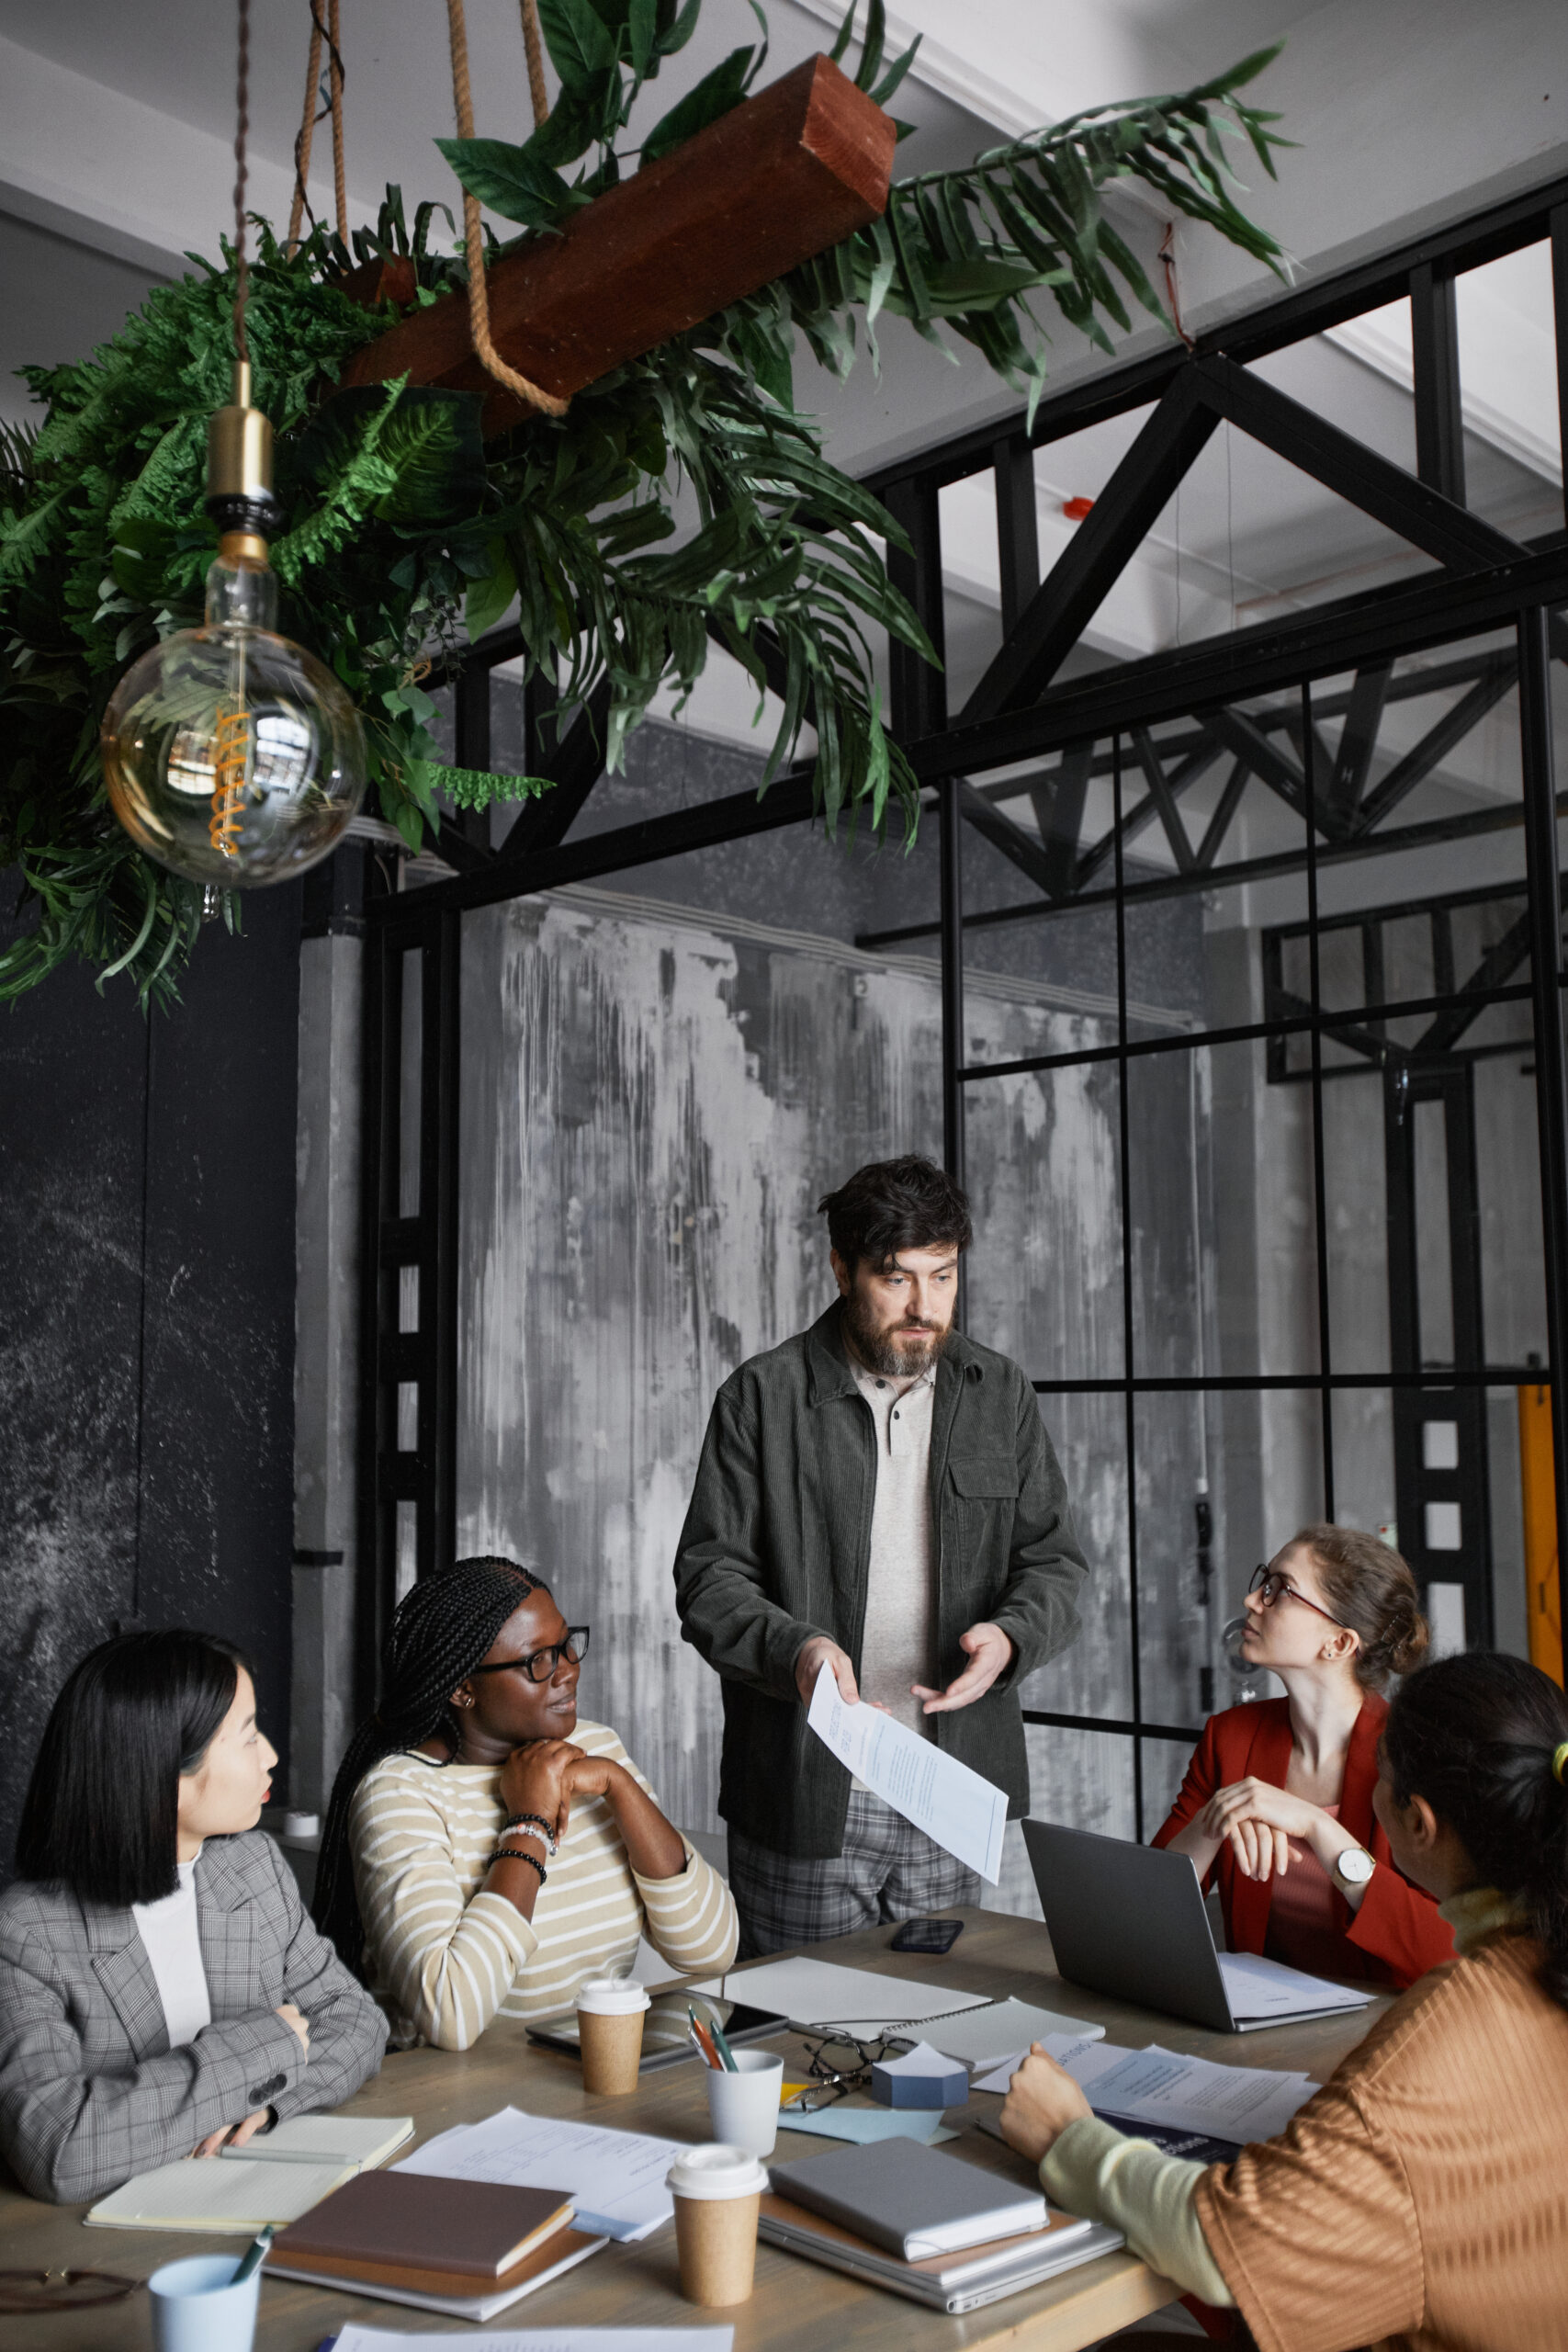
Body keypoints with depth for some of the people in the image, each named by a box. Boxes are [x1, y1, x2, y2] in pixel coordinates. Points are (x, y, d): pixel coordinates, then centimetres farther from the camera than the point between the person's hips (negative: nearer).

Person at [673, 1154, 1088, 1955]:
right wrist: (794, 1648, -23)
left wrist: (1010, 1635, -13)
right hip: (806, 1804, -3)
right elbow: (708, 1577, -4)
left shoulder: (1001, 1394, 7)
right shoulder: (763, 1396, -3)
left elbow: (1054, 1563, 8)